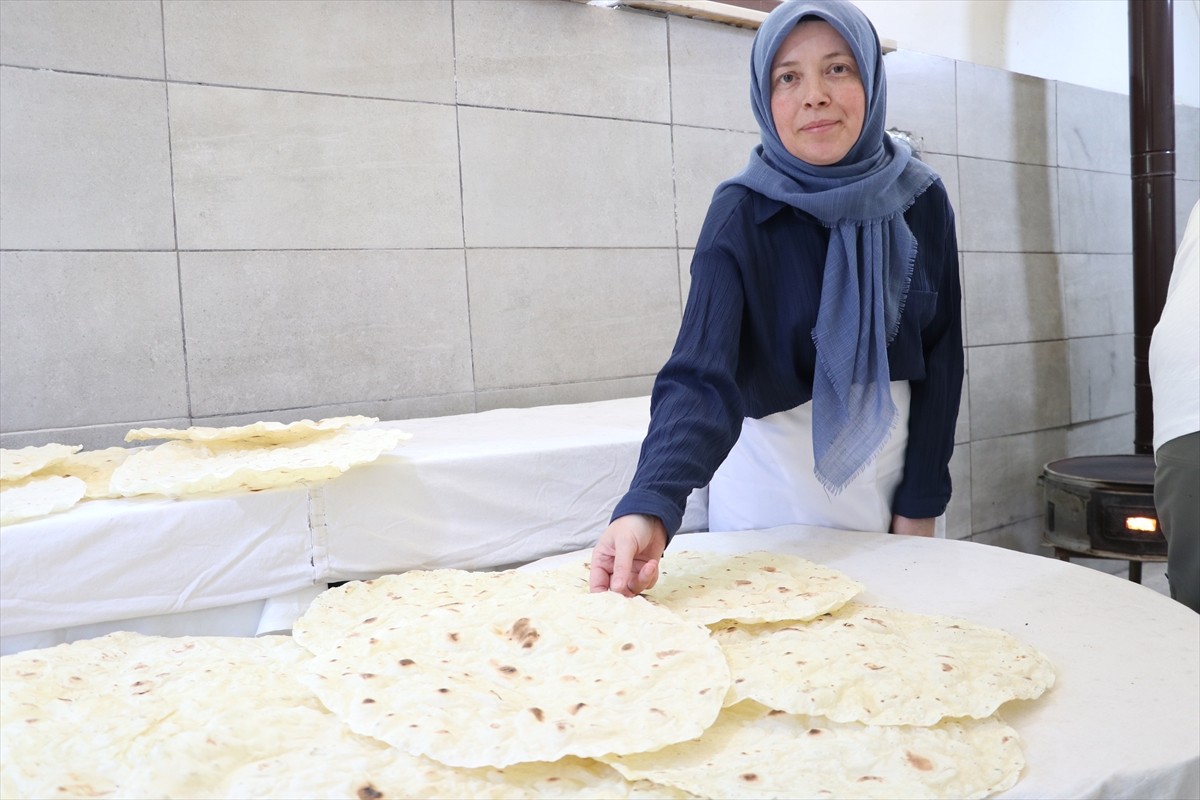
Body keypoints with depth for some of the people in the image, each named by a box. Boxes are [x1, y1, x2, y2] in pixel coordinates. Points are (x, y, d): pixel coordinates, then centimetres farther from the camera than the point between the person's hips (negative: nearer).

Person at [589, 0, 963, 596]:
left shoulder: (920, 201, -7)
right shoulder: (741, 214, -18)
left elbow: (940, 357, 0)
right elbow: (701, 373, -29)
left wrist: (921, 502, -2)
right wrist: (650, 507, -45)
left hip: (890, 472, 4)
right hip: (774, 484, -3)